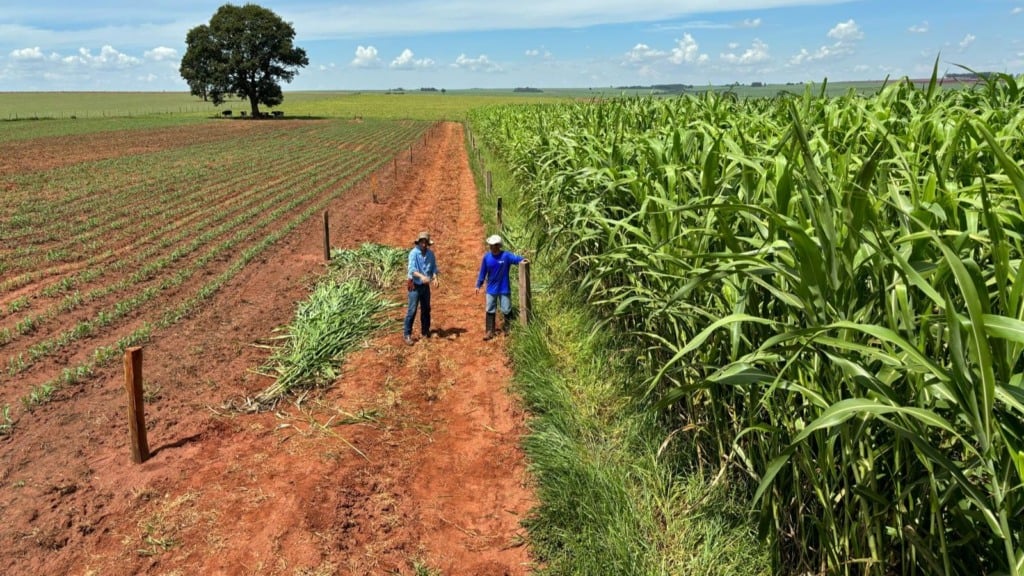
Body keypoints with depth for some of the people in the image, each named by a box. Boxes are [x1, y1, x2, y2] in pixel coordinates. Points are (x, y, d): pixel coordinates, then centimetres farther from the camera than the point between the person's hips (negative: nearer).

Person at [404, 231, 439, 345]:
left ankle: (425, 331, 29)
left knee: (426, 309, 14)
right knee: (412, 310, -8)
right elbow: (412, 269, -24)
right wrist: (421, 276, -41)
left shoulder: (430, 253, 1)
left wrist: (435, 277, -18)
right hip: (415, 285, -5)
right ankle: (407, 334, -2)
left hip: (426, 285, 6)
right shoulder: (413, 253, -15)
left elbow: (434, 267, 2)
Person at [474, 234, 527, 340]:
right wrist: (478, 285, 6)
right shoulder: (487, 257, -5)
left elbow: (515, 258, -30)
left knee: (506, 310, 6)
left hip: (504, 289, -3)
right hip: (491, 289, 3)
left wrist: (523, 259, -52)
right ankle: (490, 332, 14)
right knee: (490, 310, 6)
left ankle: (507, 328, 26)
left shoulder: (506, 256, -14)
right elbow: (483, 272, 3)